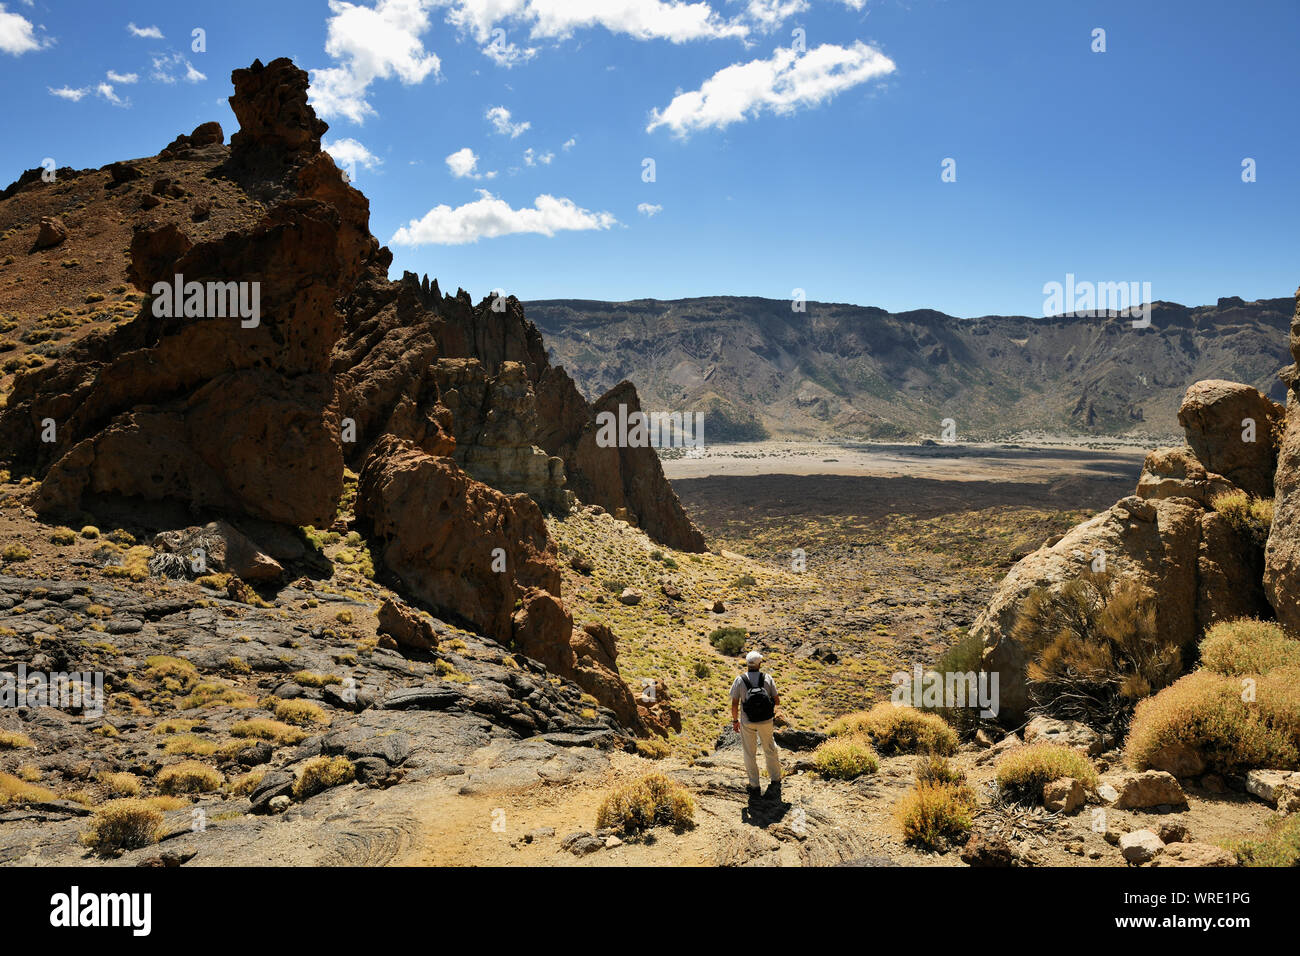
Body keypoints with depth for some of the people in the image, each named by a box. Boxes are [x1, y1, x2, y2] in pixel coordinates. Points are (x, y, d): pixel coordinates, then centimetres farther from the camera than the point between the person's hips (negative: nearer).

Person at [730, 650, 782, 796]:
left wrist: (735, 720, 6)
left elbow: (734, 704, -9)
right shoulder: (767, 678, -9)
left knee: (750, 753, 15)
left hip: (747, 722, -1)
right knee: (770, 750, 22)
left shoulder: (739, 680, -11)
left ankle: (754, 785, 23)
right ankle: (775, 780, 28)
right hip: (766, 721, 1)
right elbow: (777, 701, -3)